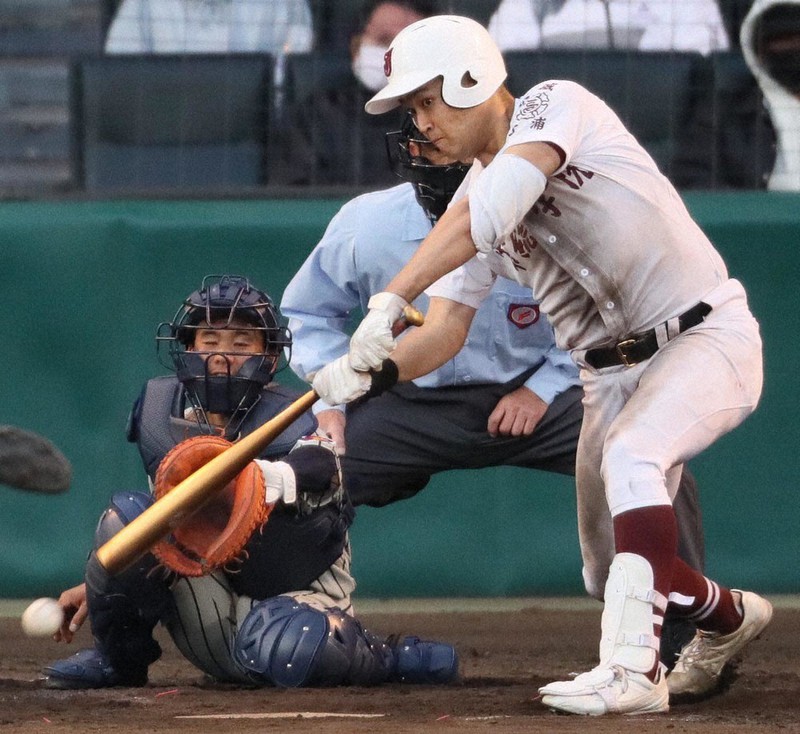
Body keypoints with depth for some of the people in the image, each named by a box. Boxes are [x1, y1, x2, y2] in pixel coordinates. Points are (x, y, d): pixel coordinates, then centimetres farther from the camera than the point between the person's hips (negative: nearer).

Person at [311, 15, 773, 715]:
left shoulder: (557, 105, -16)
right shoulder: (473, 201, 5)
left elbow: (488, 212, -32)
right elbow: (447, 330, -1)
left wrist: (389, 301, -39)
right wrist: (373, 372, -22)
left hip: (705, 336, -8)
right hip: (611, 374, 8)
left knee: (630, 456, -34)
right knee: (614, 573, 8)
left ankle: (633, 667, -37)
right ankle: (729, 616, 39)